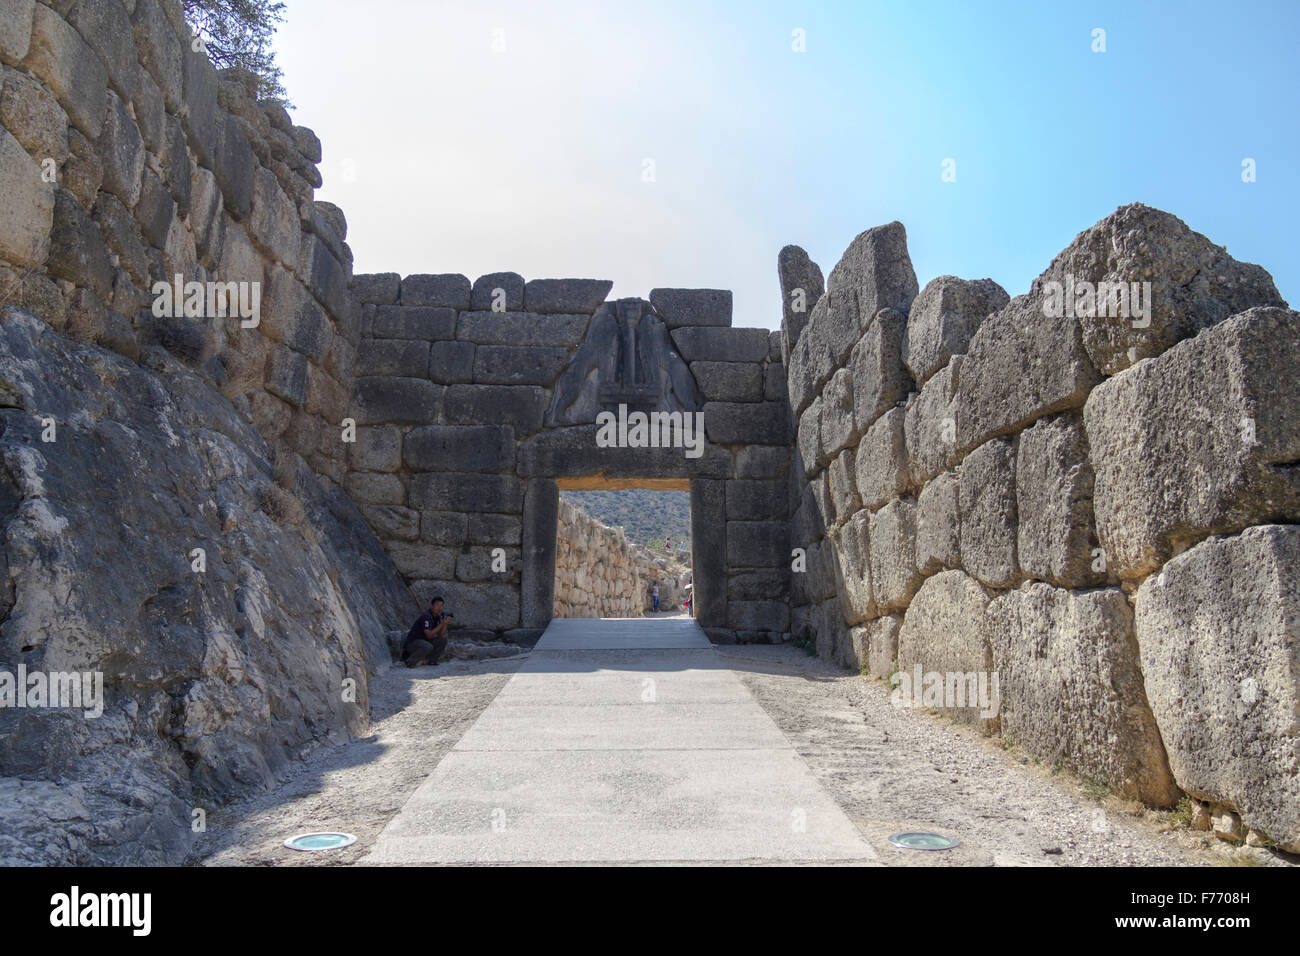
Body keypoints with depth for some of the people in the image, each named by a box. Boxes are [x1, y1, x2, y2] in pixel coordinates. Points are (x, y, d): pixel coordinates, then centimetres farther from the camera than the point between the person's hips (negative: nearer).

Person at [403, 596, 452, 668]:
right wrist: (442, 624, -27)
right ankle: (410, 661, -14)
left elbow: (441, 635, 1)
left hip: (424, 641, 8)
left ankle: (430, 660, 6)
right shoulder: (426, 616, -22)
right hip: (412, 643, -8)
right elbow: (429, 635, -27)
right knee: (428, 647, -35)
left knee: (443, 640, -4)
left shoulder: (438, 617, 4)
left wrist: (445, 624, -16)